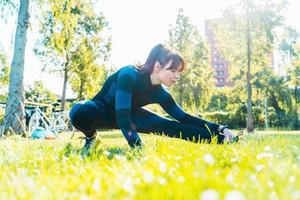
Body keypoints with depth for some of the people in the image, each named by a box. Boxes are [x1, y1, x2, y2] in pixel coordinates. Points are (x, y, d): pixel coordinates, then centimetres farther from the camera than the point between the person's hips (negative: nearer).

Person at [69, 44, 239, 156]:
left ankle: (221, 139, -8)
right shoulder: (129, 75, -34)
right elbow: (122, 115, -43)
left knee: (169, 126, -15)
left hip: (127, 114, 5)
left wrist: (220, 129, -16)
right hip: (103, 110, -4)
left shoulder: (161, 94, -14)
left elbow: (184, 118, -8)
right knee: (80, 113, -42)